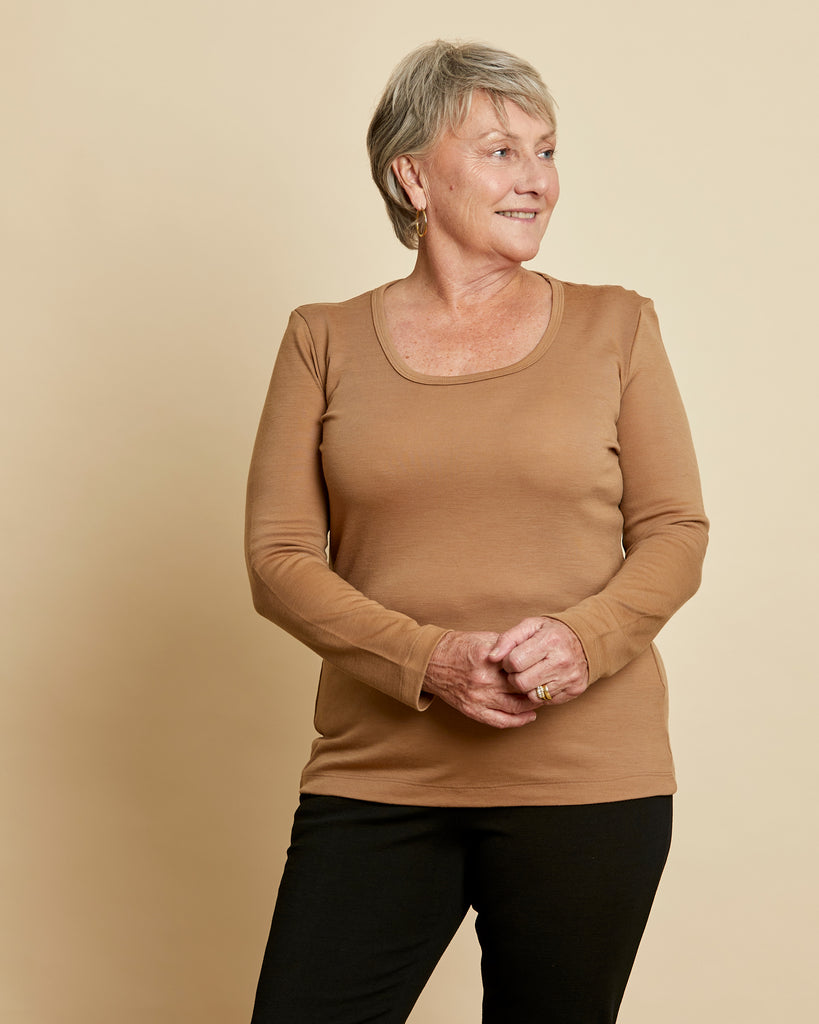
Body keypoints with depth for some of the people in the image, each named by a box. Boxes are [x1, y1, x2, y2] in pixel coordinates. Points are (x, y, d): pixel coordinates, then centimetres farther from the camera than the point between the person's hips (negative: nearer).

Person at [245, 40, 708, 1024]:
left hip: (588, 780, 0)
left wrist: (583, 637, -15)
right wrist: (428, 660, -14)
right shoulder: (325, 340, 6)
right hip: (377, 776, 0)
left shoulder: (615, 327, 6)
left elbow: (676, 534, 5)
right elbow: (278, 557, 1)